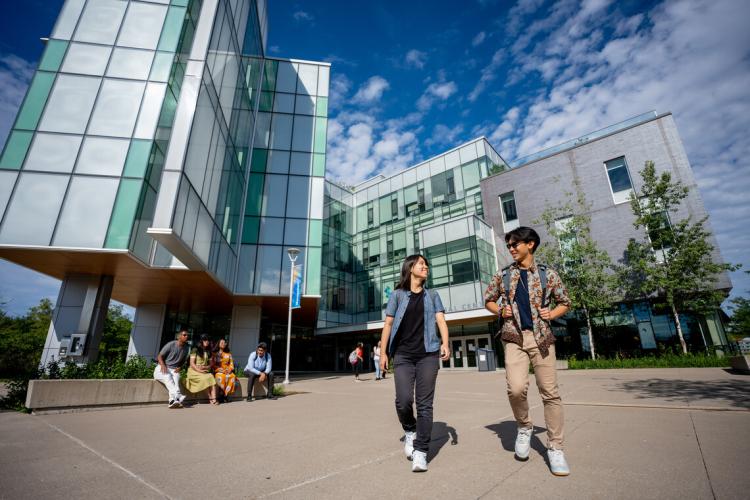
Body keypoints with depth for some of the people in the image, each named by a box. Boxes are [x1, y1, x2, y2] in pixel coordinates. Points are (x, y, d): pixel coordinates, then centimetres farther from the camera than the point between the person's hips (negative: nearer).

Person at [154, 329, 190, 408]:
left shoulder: (186, 348, 10)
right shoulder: (171, 344, -6)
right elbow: (160, 356, -4)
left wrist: (179, 368, -2)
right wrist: (163, 365, -23)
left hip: (173, 369, 3)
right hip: (162, 368, -3)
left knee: (176, 377, -33)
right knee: (168, 377, -37)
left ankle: (173, 400, -52)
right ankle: (178, 396, -55)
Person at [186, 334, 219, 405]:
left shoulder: (208, 352, 15)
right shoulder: (195, 350, 0)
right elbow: (192, 364, -6)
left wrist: (205, 367, -7)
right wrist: (199, 370, -18)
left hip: (205, 371, 4)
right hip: (194, 371, -4)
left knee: (212, 379, -28)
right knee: (206, 379, -32)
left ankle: (214, 399, -38)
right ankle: (211, 398, -26)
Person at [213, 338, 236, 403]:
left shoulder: (228, 354, 19)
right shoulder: (215, 354, 8)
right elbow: (213, 365, 1)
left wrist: (230, 369, -5)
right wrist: (219, 369, -13)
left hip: (227, 371, 3)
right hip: (218, 371, -2)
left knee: (232, 376, -31)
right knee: (221, 377, -37)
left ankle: (226, 394, -24)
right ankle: (221, 395, -23)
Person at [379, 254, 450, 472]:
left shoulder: (432, 295, 14)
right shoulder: (397, 295, 8)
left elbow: (441, 320, 2)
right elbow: (388, 324, 7)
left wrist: (445, 343, -16)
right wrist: (383, 352, 3)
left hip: (428, 354, 1)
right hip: (402, 355, -1)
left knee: (424, 403, -2)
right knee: (404, 400, -10)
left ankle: (420, 452, 9)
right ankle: (410, 431, 21)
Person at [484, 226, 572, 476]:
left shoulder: (548, 274, 5)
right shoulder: (502, 275, 8)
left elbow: (565, 302, 14)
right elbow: (488, 300, 18)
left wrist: (552, 314, -5)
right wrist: (500, 311, -1)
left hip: (541, 337, 0)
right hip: (514, 338, 0)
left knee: (550, 392, 1)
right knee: (516, 388, -16)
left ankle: (555, 447, 15)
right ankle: (524, 427, 13)